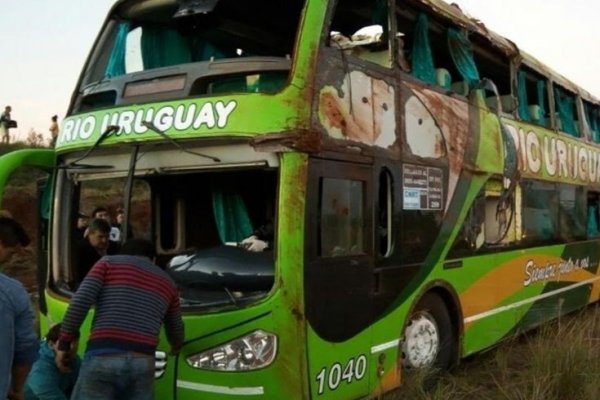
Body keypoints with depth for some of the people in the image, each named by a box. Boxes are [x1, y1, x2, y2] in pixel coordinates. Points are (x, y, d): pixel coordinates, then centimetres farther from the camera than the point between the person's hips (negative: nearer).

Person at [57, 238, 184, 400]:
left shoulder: (109, 263, 13)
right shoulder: (167, 281, 23)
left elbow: (80, 301, -1)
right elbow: (176, 331, 32)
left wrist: (64, 342, 7)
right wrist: (176, 346, 54)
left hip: (104, 358, -3)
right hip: (143, 363, 3)